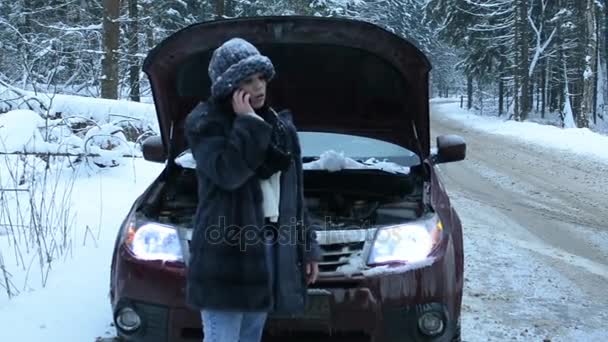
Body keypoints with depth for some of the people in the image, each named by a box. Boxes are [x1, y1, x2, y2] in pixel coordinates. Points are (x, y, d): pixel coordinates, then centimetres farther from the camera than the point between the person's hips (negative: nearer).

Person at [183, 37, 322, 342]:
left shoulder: (280, 126, 14)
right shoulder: (206, 123, -7)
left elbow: (295, 194, 17)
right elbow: (228, 173, -25)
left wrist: (307, 246, 14)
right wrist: (248, 124, -19)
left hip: (272, 245, 7)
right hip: (226, 251, -7)